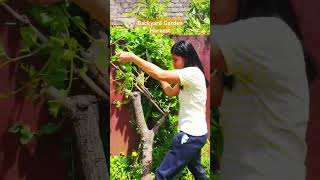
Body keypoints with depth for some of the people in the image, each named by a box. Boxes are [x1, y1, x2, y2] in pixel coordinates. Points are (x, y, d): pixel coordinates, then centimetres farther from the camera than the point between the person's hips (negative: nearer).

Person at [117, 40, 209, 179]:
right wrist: (157, 72, 7)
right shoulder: (189, 75, 13)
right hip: (195, 133, 11)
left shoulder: (193, 72, -20)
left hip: (191, 135, -11)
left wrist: (132, 57, -26)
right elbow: (171, 92, 17)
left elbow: (161, 75, -30)